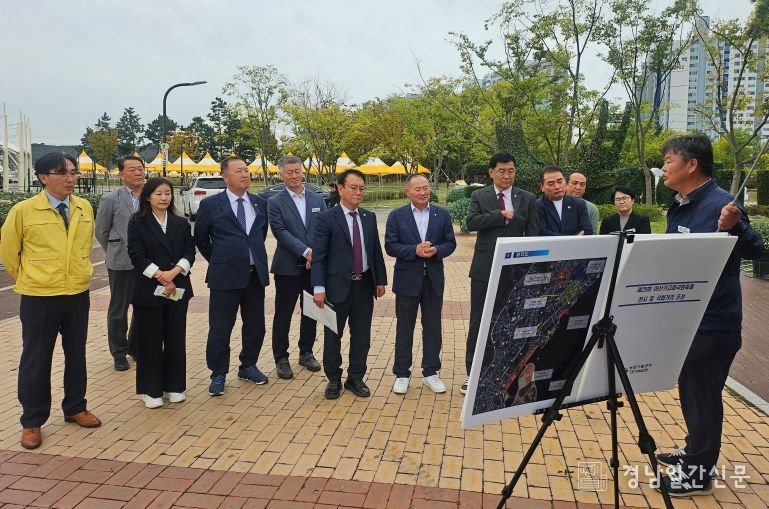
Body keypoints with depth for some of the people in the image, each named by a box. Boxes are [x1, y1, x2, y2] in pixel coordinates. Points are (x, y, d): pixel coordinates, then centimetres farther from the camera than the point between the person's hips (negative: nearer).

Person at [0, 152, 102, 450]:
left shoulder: (85, 209, 1)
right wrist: (28, 279, 8)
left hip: (78, 294, 4)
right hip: (38, 297, -4)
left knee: (76, 355, 15)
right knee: (36, 360, 7)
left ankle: (75, 408, 32)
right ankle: (32, 421, 22)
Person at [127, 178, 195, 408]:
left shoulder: (181, 223, 10)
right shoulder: (137, 224, 0)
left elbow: (190, 252, 3)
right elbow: (137, 256, -8)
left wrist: (173, 273, -14)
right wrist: (161, 277, -15)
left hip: (178, 288, 3)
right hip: (149, 290, -3)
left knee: (176, 338, 7)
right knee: (150, 340, 4)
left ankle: (174, 386, 20)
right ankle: (151, 390, 16)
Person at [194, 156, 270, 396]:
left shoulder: (261, 204, 7)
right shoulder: (210, 204, -4)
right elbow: (201, 238, 7)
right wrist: (219, 260, 8)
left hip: (256, 274, 4)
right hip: (225, 276, -4)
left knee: (255, 325, 13)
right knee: (220, 329, 3)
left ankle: (248, 366, 32)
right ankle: (218, 374, 19)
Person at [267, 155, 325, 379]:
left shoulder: (317, 199, 8)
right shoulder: (275, 202, -3)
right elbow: (281, 232, -13)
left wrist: (316, 254, -11)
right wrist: (306, 251, -20)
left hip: (314, 265, 4)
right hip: (288, 267, -4)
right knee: (283, 315, 4)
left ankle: (306, 353, 29)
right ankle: (281, 358, 17)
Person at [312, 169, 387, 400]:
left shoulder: (369, 217, 8)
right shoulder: (326, 218, -7)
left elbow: (376, 251, 12)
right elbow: (318, 256, -10)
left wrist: (381, 280, 9)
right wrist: (319, 288, -16)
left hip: (365, 285, 4)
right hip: (338, 286, -4)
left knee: (362, 336, 10)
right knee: (333, 335, 8)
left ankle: (356, 378, 25)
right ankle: (333, 380, 25)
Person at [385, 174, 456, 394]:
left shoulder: (442, 214, 3)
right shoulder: (396, 216, -2)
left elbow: (450, 243, 4)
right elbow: (390, 246, -7)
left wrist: (436, 250, -17)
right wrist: (414, 250, -20)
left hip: (434, 279, 2)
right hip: (407, 279, -2)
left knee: (433, 327, 10)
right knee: (404, 328, 7)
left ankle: (431, 372, 24)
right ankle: (402, 374, 20)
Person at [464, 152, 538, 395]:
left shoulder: (528, 199, 4)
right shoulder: (479, 196, 3)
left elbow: (532, 235, 1)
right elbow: (471, 222, -14)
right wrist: (501, 215, -19)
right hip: (484, 268, 0)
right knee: (478, 322, 6)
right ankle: (472, 373, 18)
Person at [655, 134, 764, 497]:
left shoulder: (720, 204, -19)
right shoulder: (679, 206, 8)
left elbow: (755, 250, -24)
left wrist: (732, 227, -42)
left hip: (713, 322, -9)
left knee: (703, 394, 3)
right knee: (690, 389, 20)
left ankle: (699, 472, 18)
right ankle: (695, 453, 37)